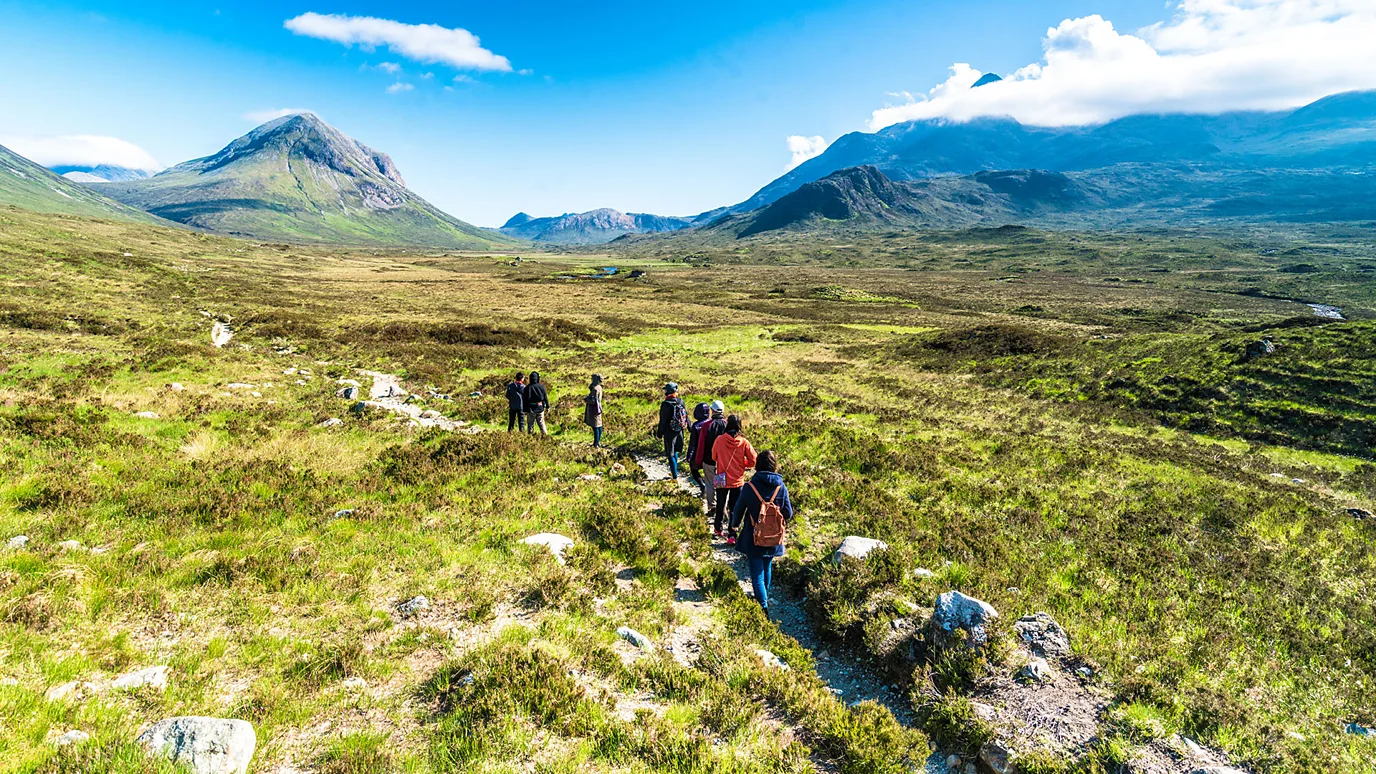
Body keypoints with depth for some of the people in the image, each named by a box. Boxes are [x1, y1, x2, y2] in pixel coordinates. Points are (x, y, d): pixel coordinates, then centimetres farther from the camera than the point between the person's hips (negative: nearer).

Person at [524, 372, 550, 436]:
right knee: (541, 423, 10)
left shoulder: (527, 387, -6)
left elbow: (525, 400, -4)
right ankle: (545, 434, 6)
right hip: (540, 409, 1)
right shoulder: (541, 386, -3)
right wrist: (547, 407, 13)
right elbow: (545, 397, 3)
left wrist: (525, 410, 1)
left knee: (530, 424, 6)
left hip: (531, 409, -1)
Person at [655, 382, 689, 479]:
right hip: (679, 431, 6)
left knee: (671, 455, 5)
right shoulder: (681, 402, -3)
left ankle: (675, 477, 8)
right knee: (675, 452, 23)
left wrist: (659, 434, -3)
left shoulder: (666, 404, -20)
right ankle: (674, 471, 35)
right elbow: (686, 416, 7)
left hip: (669, 433, -6)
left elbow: (663, 421, -14)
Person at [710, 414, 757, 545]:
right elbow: (752, 461, -8)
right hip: (738, 481, -1)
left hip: (722, 480, 1)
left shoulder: (719, 440, -11)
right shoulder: (744, 442, -12)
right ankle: (732, 535, 5)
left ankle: (718, 528, 38)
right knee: (735, 508, 8)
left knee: (720, 505, 20)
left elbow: (714, 457, 4)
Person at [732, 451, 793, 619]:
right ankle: (765, 597, 43)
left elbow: (738, 510, -3)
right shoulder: (781, 487, -9)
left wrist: (735, 523, 19)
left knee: (757, 574, 2)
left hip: (753, 538, -3)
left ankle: (763, 607, -8)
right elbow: (788, 514, 0)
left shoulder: (750, 487, -15)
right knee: (767, 568, 25)